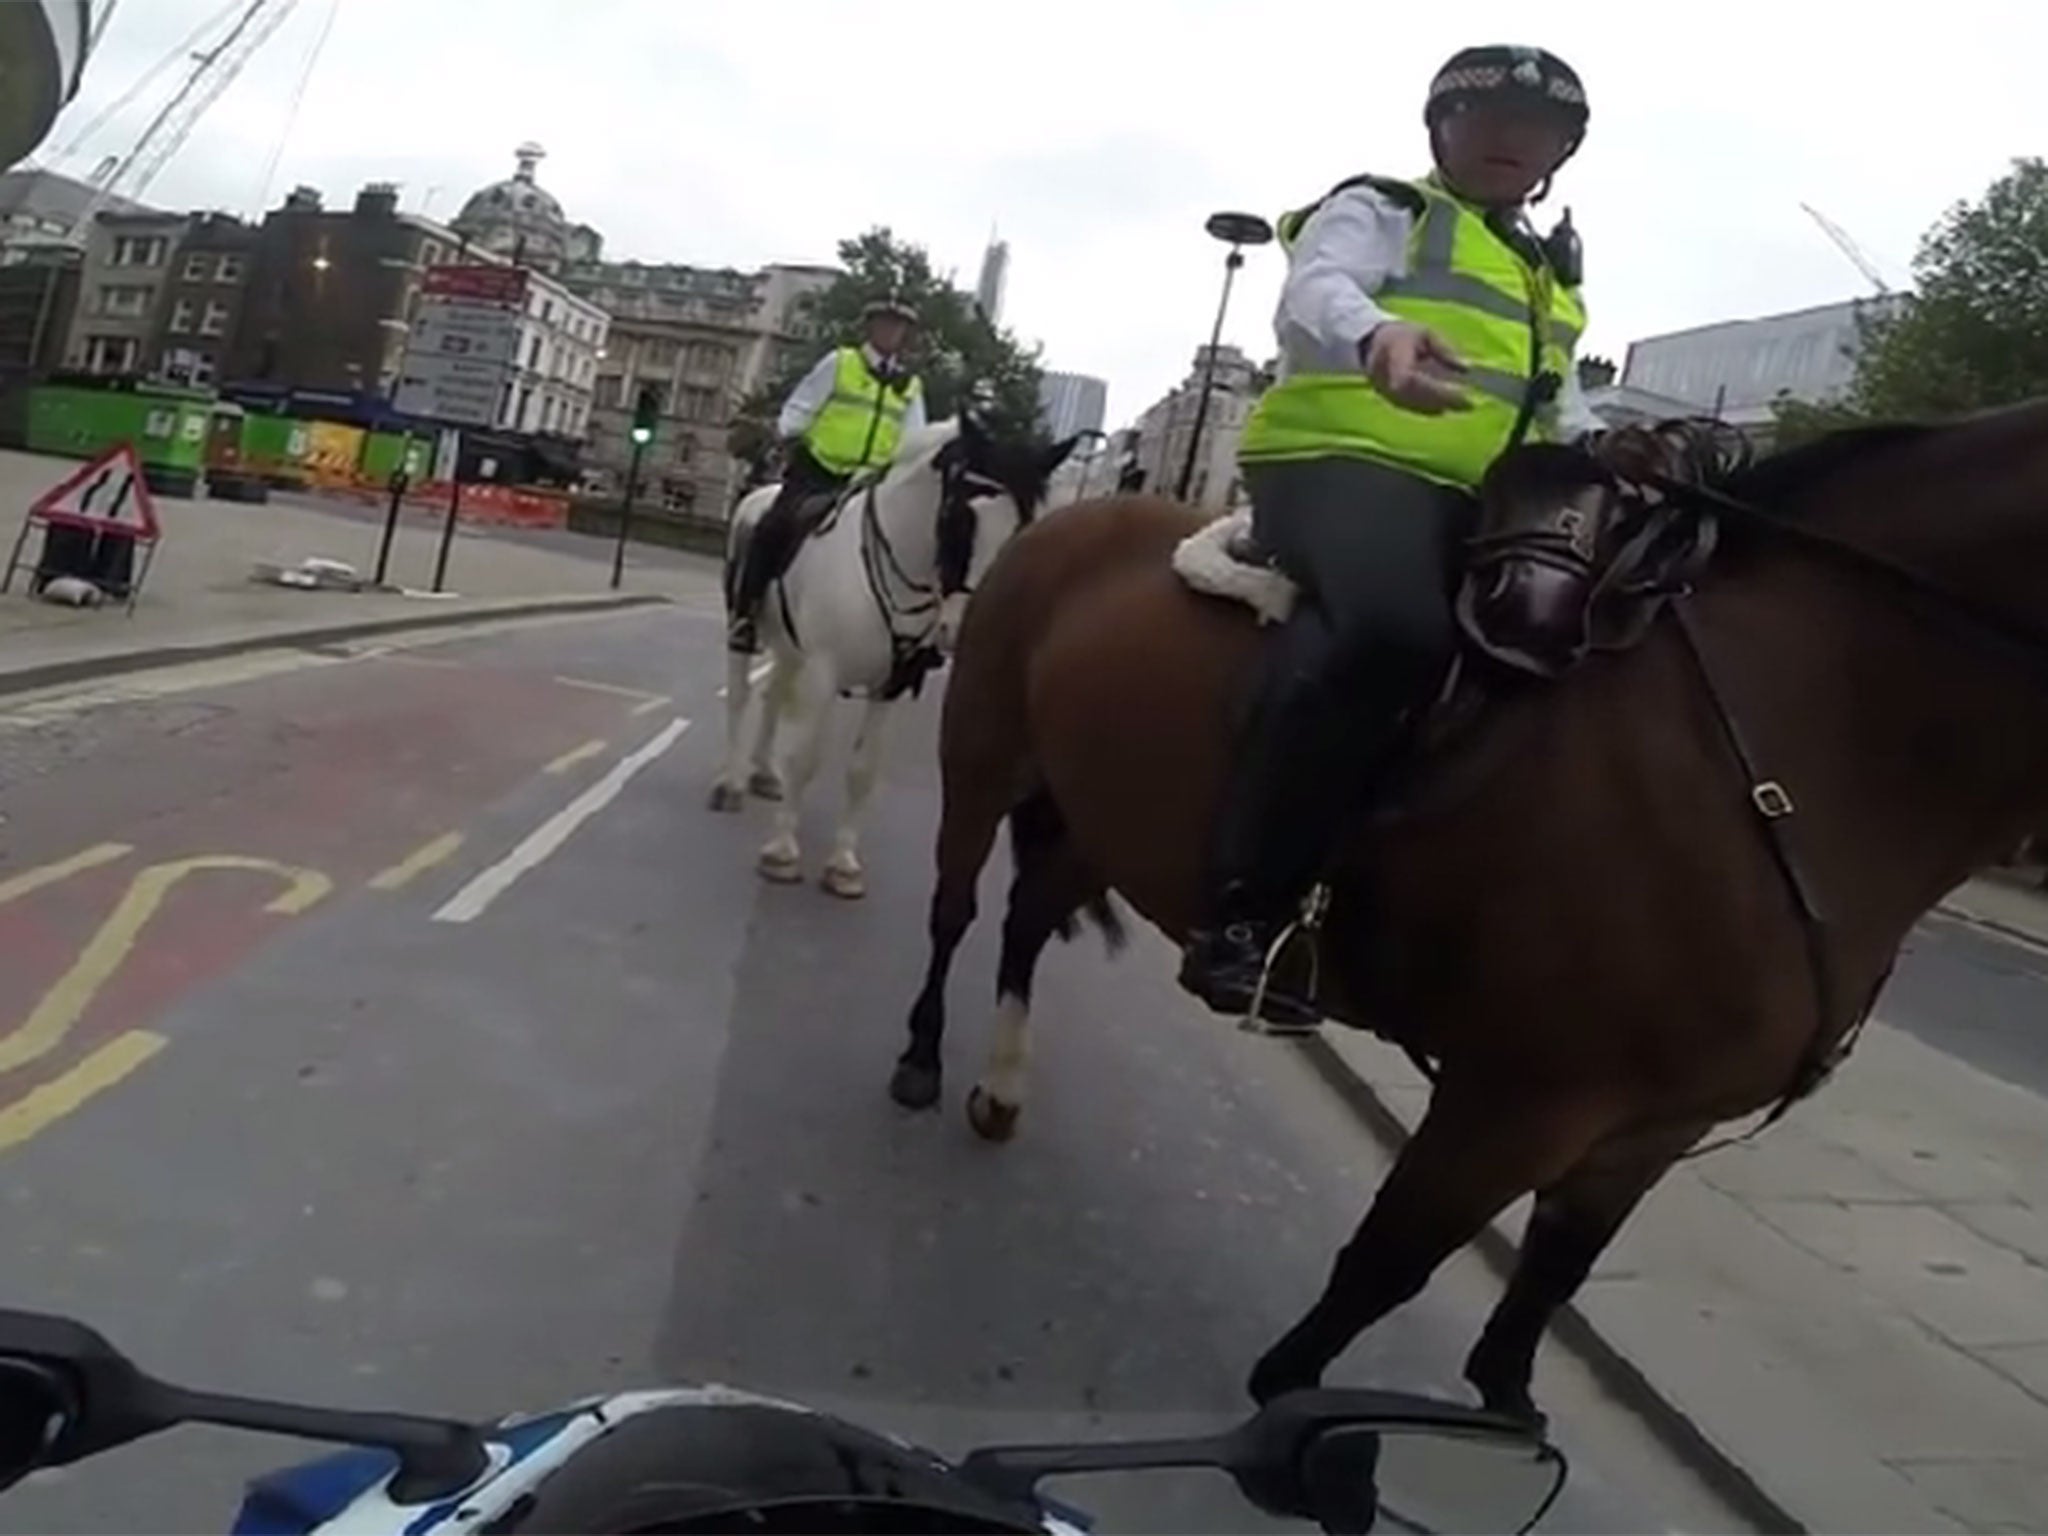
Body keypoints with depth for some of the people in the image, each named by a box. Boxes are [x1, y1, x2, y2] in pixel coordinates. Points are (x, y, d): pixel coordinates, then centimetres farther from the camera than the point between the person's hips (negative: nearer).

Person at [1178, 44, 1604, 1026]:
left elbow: (1556, 399, 33)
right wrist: (1378, 335, -36)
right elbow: (1314, 292, -9)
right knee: (1391, 628, -38)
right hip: (1347, 458, -8)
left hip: (1487, 495, 8)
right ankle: (1241, 910, -35)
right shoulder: (1379, 210, 12)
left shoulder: (1552, 273, 34)